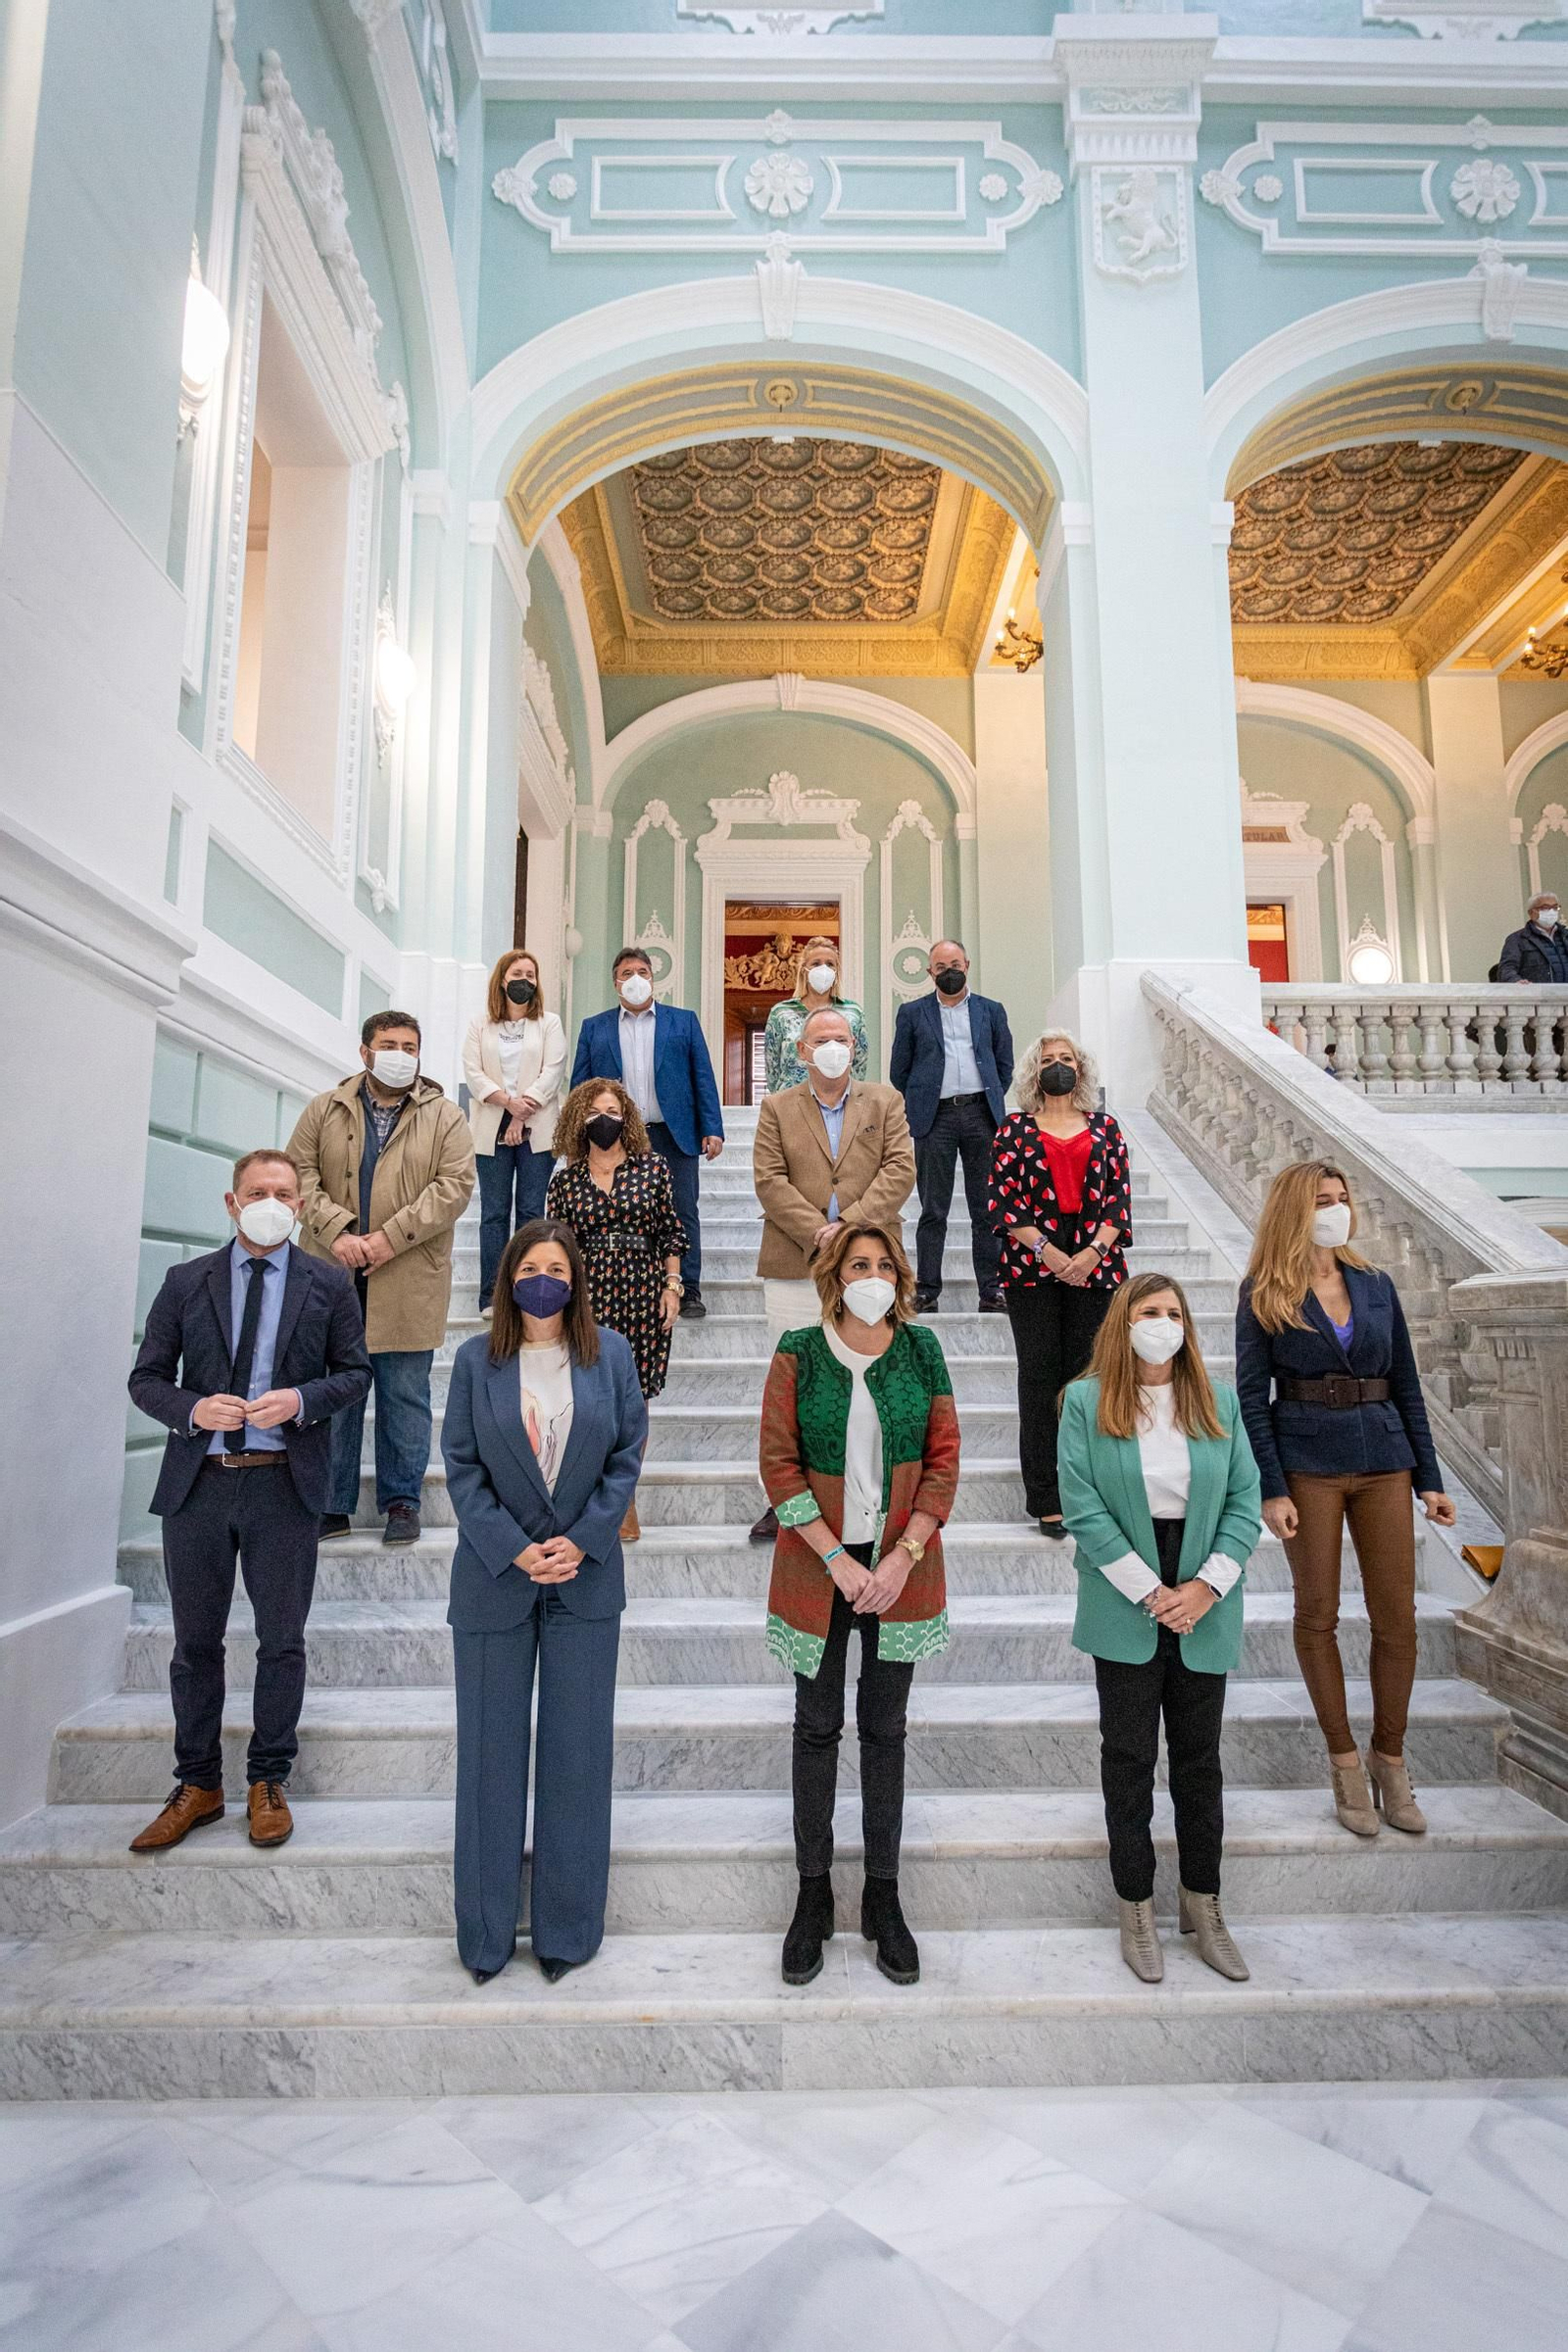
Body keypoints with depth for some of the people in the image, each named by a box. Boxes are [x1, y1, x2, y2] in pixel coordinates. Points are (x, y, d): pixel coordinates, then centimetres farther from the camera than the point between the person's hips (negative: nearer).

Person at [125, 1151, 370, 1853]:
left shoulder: (329, 1285, 3)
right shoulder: (186, 1282, 5)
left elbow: (355, 1373, 4)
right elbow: (146, 1378, 6)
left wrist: (302, 1399, -14)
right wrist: (192, 1409, -13)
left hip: (284, 1484, -1)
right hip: (197, 1480, 1)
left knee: (282, 1641, 8)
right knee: (195, 1642, 12)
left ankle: (268, 1783, 26)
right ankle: (198, 1786, 29)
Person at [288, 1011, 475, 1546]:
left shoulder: (445, 1118, 5)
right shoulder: (324, 1110, 11)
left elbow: (454, 1185, -5)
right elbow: (299, 1174, 3)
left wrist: (390, 1238, -14)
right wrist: (338, 1231, -13)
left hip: (408, 1282, -2)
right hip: (332, 1280, 2)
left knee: (405, 1396, 5)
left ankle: (401, 1501, 18)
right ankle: (332, 1504, 19)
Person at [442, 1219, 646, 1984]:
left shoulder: (610, 1354, 0)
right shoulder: (476, 1360, -2)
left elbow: (627, 1454, 0)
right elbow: (461, 1466, -3)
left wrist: (582, 1541, -10)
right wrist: (514, 1549, -12)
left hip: (585, 1575, 1)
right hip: (495, 1576, 0)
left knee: (578, 1750, 8)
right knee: (491, 1750, 9)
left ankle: (568, 1926, 25)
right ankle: (486, 1931, 26)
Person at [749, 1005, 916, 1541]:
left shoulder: (885, 1102, 11)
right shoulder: (777, 1108, 10)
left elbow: (900, 1170, -1)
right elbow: (770, 1180, -1)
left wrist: (850, 1224, -13)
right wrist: (816, 1233, -13)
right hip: (795, 1269, 0)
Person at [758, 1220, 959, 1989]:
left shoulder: (920, 1350, -2)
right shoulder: (798, 1355, -7)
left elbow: (944, 1460, -1)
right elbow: (778, 1465, -8)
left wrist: (902, 1558, -10)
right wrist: (837, 1560, -13)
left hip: (901, 1565, 1)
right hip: (818, 1565, -1)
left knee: (885, 1727, 13)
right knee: (818, 1725, 11)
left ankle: (883, 1896, 29)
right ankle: (813, 1895, 28)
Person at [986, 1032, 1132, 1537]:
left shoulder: (1104, 1127, 13)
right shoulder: (1014, 1128, 8)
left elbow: (1120, 1197, 6)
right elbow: (1002, 1199, 0)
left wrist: (1093, 1252, -8)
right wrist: (1045, 1250, -11)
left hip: (1096, 1265, 2)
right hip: (1032, 1266, -1)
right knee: (1040, 1376, -1)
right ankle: (1047, 1499, 4)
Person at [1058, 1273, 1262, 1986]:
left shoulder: (1218, 1402, 4)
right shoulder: (1085, 1401, -6)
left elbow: (1245, 1501, 1)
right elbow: (1082, 1507, -11)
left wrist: (1207, 1587, -10)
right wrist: (1151, 1594, -13)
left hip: (1204, 1612, 3)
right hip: (1125, 1610, -2)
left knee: (1200, 1758, 14)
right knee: (1130, 1758, 8)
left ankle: (1202, 1904, 30)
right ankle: (1135, 1908, 24)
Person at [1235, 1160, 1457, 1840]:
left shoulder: (1376, 1286, 9)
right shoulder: (1263, 1293, -2)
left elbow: (1407, 1386, 12)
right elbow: (1252, 1397, -5)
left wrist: (1429, 1477, 8)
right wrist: (1272, 1488, -11)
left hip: (1383, 1459, 4)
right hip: (1308, 1463, -3)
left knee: (1398, 1618, 6)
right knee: (1318, 1616, 5)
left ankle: (1390, 1760, 24)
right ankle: (1344, 1762, 21)